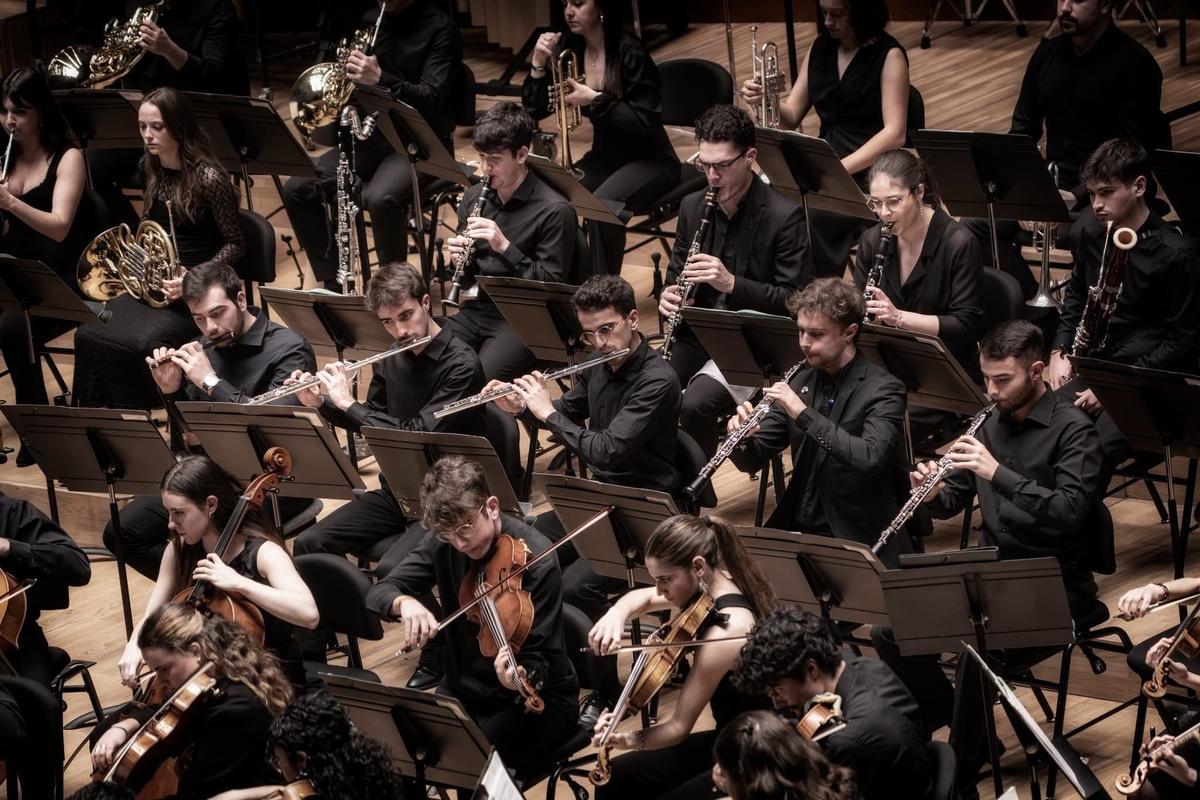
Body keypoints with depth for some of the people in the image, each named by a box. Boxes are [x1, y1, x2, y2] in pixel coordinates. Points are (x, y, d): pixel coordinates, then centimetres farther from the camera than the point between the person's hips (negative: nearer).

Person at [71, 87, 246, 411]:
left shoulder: (208, 178, -17)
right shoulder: (151, 167, 5)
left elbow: (235, 244, -11)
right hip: (156, 282, 7)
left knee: (139, 345, -30)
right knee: (90, 336, -15)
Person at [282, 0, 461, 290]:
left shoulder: (440, 29, -10)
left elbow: (433, 100, -19)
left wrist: (381, 79, -34)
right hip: (372, 136, 7)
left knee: (381, 198, -36)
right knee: (297, 189, -11)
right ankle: (333, 285, -2)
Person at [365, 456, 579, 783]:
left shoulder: (535, 560, -21)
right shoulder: (445, 541, -5)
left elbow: (539, 662, -21)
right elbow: (379, 593, -4)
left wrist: (520, 679, -44)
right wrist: (404, 603, -28)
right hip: (465, 689, 5)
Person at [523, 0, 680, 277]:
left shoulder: (629, 52, -19)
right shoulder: (569, 48, -2)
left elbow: (645, 120, -22)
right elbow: (535, 111, 0)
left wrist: (595, 100, -30)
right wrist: (539, 63, -15)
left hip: (649, 159, -6)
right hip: (605, 157, 6)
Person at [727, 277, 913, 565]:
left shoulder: (883, 390, -8)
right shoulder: (801, 381, 9)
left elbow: (870, 458, -26)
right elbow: (752, 460, 12)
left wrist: (804, 413, -27)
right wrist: (742, 437, -11)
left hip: (862, 540, -5)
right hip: (797, 529, 5)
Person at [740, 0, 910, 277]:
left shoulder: (888, 55, -7)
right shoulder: (821, 47, 11)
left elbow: (895, 134, -16)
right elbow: (791, 116, 14)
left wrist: (839, 168, -25)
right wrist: (766, 100, -9)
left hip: (867, 171, -5)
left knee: (810, 220, -31)